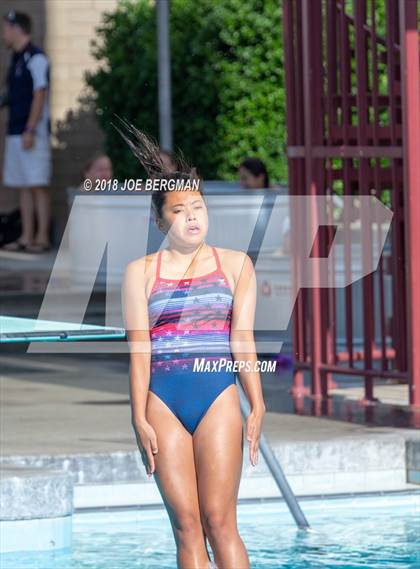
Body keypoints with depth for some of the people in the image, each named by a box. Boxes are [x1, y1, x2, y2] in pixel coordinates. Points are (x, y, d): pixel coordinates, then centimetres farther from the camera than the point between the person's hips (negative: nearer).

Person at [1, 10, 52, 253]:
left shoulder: (35, 58, -10)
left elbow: (39, 95, -16)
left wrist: (30, 131, -20)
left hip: (32, 132, -9)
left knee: (38, 186, -8)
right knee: (24, 187, 8)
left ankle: (42, 238, -7)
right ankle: (27, 237, 11)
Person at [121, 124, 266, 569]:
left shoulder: (234, 264, 11)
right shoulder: (140, 272, 10)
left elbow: (243, 339, 5)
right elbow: (139, 348, 4)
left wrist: (257, 407, -5)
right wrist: (140, 418, -4)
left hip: (217, 397, -1)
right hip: (163, 402, 1)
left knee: (219, 521, -7)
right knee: (186, 526, -2)